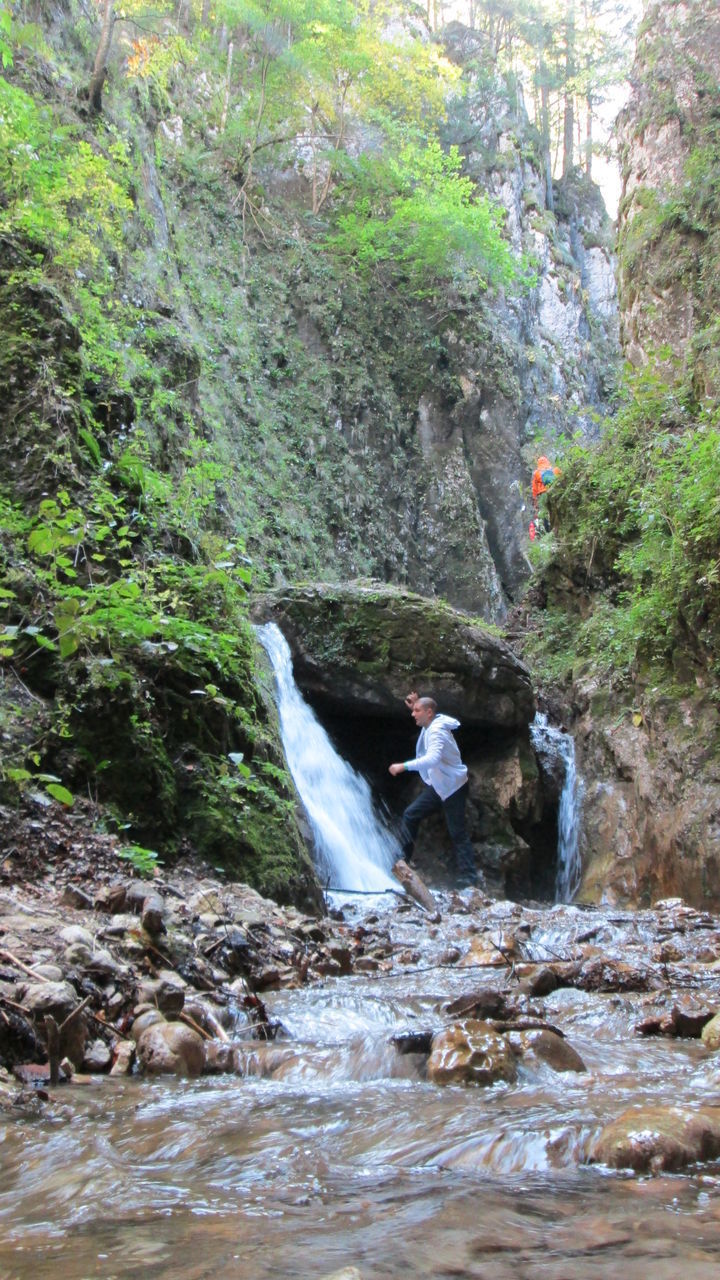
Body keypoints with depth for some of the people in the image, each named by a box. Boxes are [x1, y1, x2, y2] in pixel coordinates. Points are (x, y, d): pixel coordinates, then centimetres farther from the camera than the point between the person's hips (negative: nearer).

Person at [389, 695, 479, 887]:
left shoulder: (436, 731, -27)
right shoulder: (431, 725, 3)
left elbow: (433, 758, -44)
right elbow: (422, 715, 30)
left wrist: (404, 766, -45)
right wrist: (414, 706, 9)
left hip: (453, 787, -10)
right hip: (437, 785, 10)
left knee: (457, 833, -5)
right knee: (410, 815, 8)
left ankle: (469, 878, 0)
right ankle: (402, 859, 14)